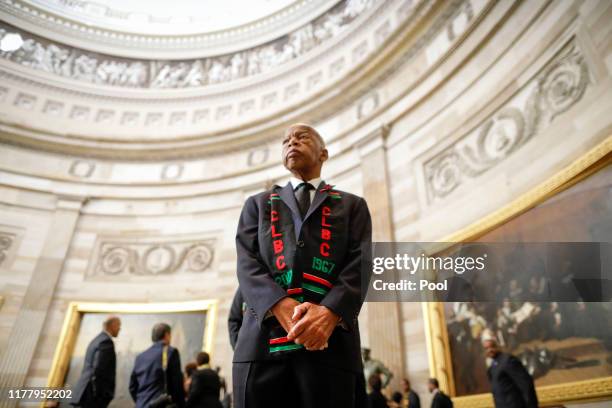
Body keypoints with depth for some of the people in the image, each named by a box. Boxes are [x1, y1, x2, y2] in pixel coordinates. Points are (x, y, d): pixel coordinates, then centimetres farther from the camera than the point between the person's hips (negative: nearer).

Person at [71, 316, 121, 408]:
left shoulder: (97, 339, 17)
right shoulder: (106, 341, -13)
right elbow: (98, 369, -21)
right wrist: (99, 396, -17)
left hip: (86, 394, 10)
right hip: (93, 396, -10)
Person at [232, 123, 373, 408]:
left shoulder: (352, 206, 17)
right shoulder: (258, 204, 20)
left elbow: (360, 264, 3)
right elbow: (247, 263, 6)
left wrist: (330, 312, -16)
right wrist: (281, 306, -14)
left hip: (331, 340, 0)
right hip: (263, 338, 1)